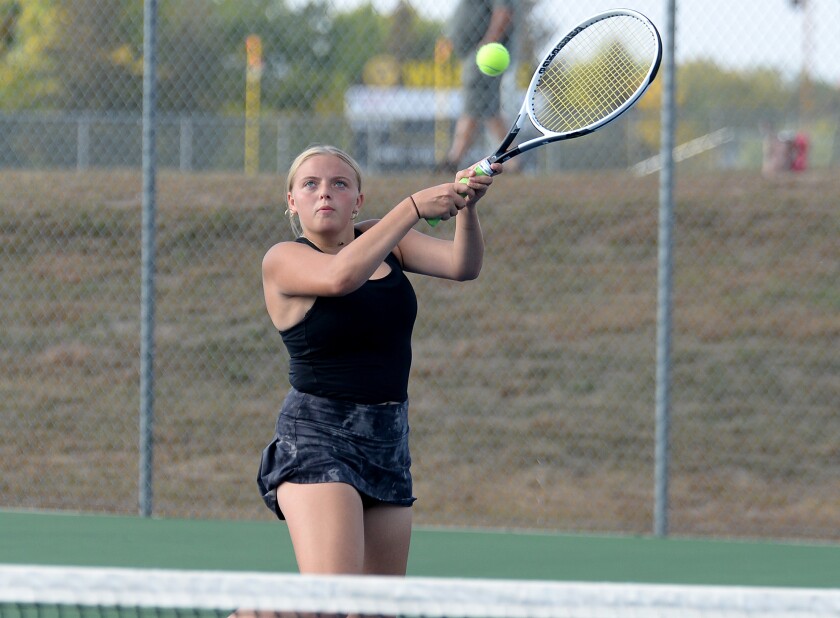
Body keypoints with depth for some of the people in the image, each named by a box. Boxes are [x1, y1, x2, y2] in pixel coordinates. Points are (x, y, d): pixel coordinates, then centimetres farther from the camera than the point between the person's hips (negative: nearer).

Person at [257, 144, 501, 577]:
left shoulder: (383, 240, 10)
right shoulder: (281, 261, -7)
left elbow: (462, 265, -3)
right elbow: (340, 276, -28)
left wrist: (466, 206, -23)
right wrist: (414, 207, -29)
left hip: (389, 443, 7)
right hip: (317, 441, -7)